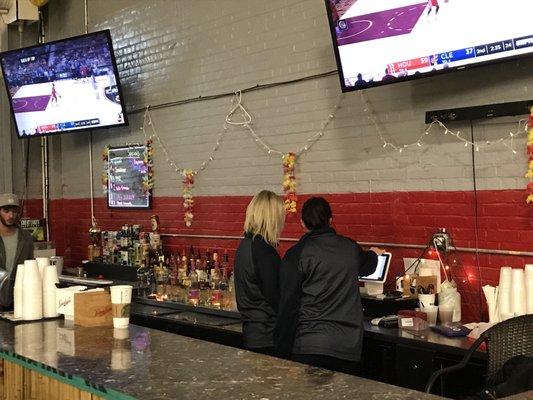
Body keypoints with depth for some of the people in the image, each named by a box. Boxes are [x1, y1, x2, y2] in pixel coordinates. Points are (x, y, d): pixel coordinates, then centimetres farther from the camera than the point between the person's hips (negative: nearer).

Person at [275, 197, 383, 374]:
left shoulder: (296, 254, -5)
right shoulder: (351, 248, 7)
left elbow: (288, 306, -7)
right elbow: (367, 267, 33)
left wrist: (282, 352, -1)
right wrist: (373, 254, 58)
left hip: (309, 347, -4)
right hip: (349, 346, 4)